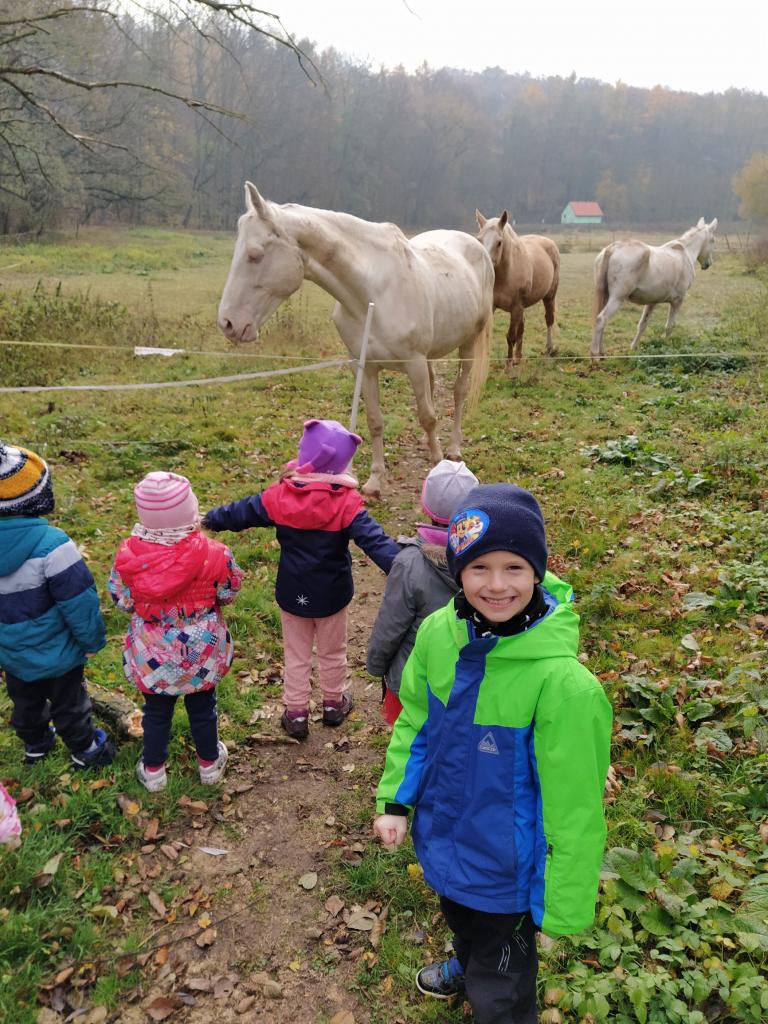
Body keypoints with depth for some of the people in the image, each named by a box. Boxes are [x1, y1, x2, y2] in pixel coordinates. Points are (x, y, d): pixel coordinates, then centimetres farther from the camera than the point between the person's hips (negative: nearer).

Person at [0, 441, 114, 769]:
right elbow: (79, 602, -26)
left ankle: (35, 745, 51)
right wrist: (93, 639, -7)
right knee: (68, 705, 18)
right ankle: (85, 750, 39)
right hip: (55, 655, -5)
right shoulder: (50, 545, -33)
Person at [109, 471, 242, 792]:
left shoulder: (129, 554, -21)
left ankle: (153, 770, 43)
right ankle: (209, 763, 44)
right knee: (202, 706, 23)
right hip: (201, 649, 0)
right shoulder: (212, 553, -25)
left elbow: (122, 601, -7)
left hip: (151, 652, 1)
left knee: (156, 711, 23)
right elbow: (228, 593, -8)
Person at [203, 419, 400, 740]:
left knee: (296, 656, 20)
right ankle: (334, 703, 41)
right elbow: (374, 539, -30)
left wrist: (210, 520, 15)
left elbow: (241, 512, -2)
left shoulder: (279, 496, -15)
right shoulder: (347, 502, -22)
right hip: (332, 595, -1)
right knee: (332, 653, 23)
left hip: (292, 594, 1)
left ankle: (296, 713, 29)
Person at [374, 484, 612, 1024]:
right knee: (461, 921, 35)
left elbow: (574, 806, -22)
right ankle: (468, 966, 67)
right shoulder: (439, 633, -17)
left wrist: (564, 904, -13)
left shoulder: (562, 682, -33)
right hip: (442, 834, 6)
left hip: (505, 865, -5)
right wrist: (394, 800, -2)